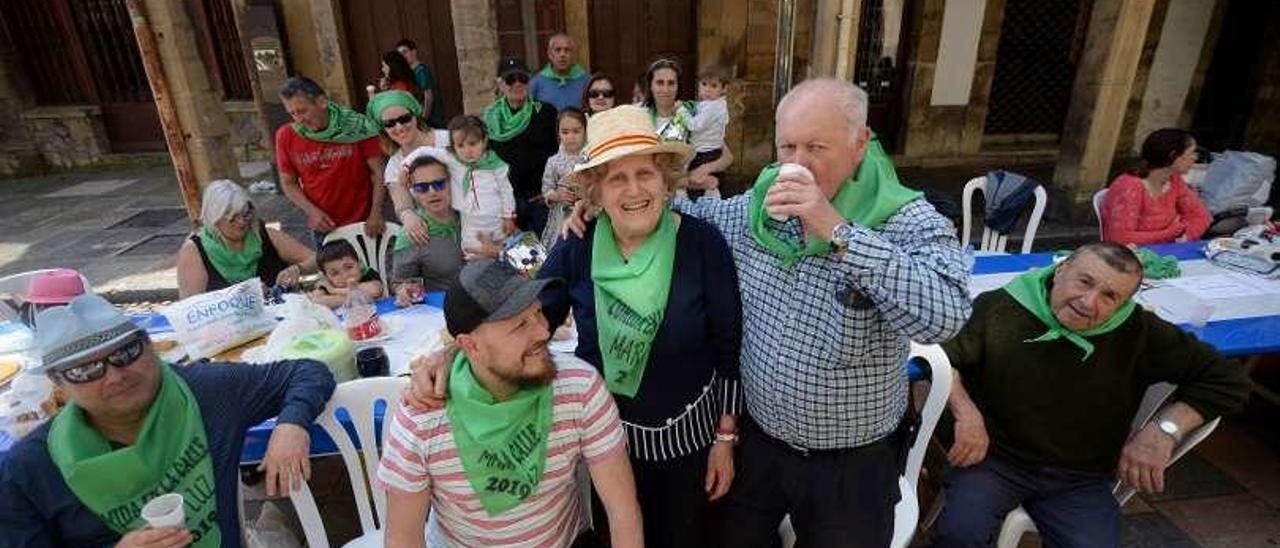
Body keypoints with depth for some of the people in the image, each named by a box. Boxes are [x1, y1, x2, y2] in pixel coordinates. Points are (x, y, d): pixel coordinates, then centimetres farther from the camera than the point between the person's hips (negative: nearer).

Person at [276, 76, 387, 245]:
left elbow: (378, 172, -10)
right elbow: (288, 183, 4)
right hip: (323, 226, 2)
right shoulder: (285, 136, -4)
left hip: (363, 223, -2)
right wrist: (312, 211, -11)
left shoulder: (357, 127, -11)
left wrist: (376, 214, -18)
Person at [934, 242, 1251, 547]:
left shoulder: (1140, 332, -3)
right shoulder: (999, 309, -11)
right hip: (993, 459, -3)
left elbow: (1227, 381, 3)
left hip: (1081, 480, 3)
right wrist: (966, 413, -21)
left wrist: (1165, 429, -13)